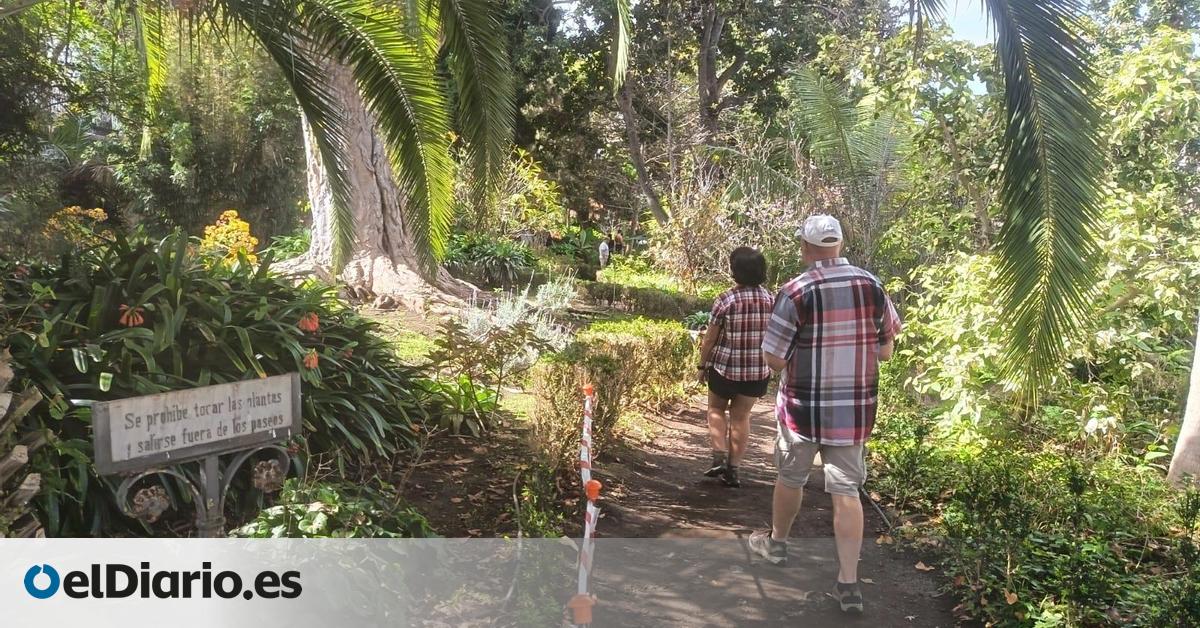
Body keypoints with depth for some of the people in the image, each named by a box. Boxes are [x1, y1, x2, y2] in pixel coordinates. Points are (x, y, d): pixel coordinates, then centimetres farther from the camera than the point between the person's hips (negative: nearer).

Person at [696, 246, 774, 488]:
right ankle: (733, 468, 16)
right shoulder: (770, 300, -3)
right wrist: (769, 365, 15)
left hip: (725, 367, -3)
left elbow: (710, 338, -8)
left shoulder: (725, 300, -14)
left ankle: (720, 457, 7)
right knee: (741, 416, 15)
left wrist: (702, 365, 4)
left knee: (716, 409, 20)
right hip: (758, 371, 3)